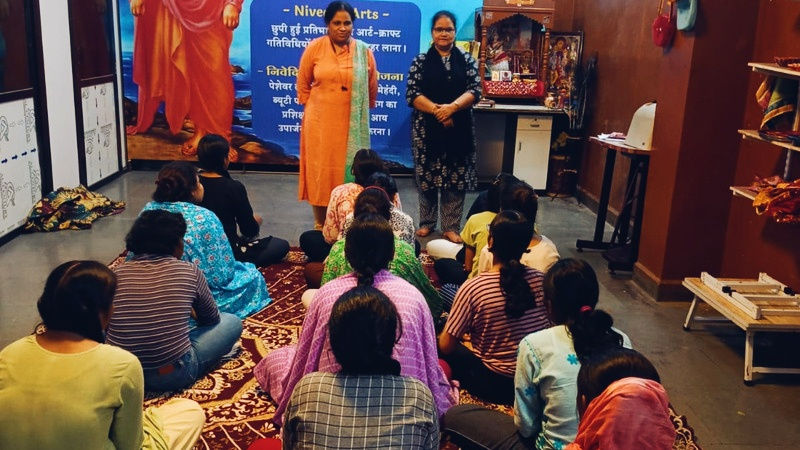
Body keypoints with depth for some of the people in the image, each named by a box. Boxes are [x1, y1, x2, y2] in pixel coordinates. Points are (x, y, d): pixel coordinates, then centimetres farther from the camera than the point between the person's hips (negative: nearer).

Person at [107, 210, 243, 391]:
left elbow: (107, 323, 13)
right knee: (232, 322, 14)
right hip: (173, 376, -4)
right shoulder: (190, 271, -7)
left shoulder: (118, 273, -1)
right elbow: (212, 319, 8)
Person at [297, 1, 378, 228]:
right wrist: (314, 107, 11)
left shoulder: (364, 51, -2)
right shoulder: (315, 47, -4)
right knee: (320, 170, 7)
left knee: (349, 170, 6)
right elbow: (303, 83, 7)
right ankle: (320, 225, 19)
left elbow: (372, 88, 11)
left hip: (352, 124, 0)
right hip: (320, 122, 0)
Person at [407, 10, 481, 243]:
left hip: (458, 128, 1)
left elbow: (474, 91, -3)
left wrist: (452, 107, -19)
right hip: (427, 127, -1)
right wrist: (436, 110, -17)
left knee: (456, 179, 2)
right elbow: (412, 94, -5)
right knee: (426, 175, 6)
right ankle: (426, 222, 21)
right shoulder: (421, 60, 4)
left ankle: (451, 227, 12)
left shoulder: (466, 60, 7)